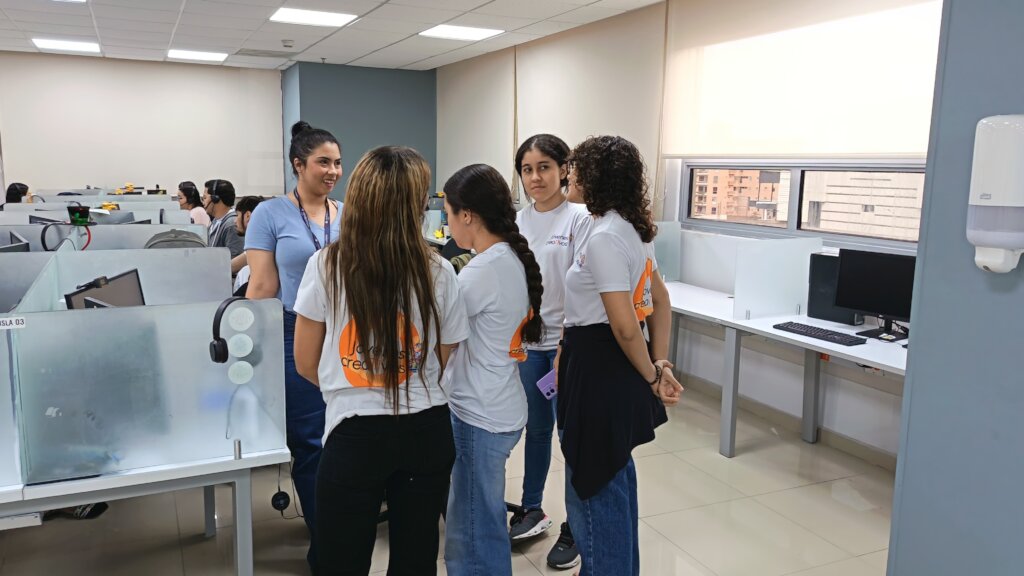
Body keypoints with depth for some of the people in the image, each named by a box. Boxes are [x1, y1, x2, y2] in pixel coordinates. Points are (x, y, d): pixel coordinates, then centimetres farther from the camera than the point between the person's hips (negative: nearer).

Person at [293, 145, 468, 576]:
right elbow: (446, 366, 2)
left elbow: (306, 364, 1)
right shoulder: (438, 272, -7)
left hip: (355, 434, -1)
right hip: (426, 431, 2)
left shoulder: (326, 266, -8)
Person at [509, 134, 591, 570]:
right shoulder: (519, 220, 7)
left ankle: (574, 530, 18)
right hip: (528, 340, 5)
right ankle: (532, 510, 35)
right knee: (536, 429, 18)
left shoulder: (578, 219, -10)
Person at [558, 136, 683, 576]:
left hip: (598, 367, -10)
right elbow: (660, 301, 14)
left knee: (593, 489, 6)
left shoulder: (603, 237, -21)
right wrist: (660, 364, 10)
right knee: (615, 477, 24)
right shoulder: (632, 228, 9)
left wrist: (652, 378, -9)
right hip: (616, 364, 10)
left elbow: (626, 328, -24)